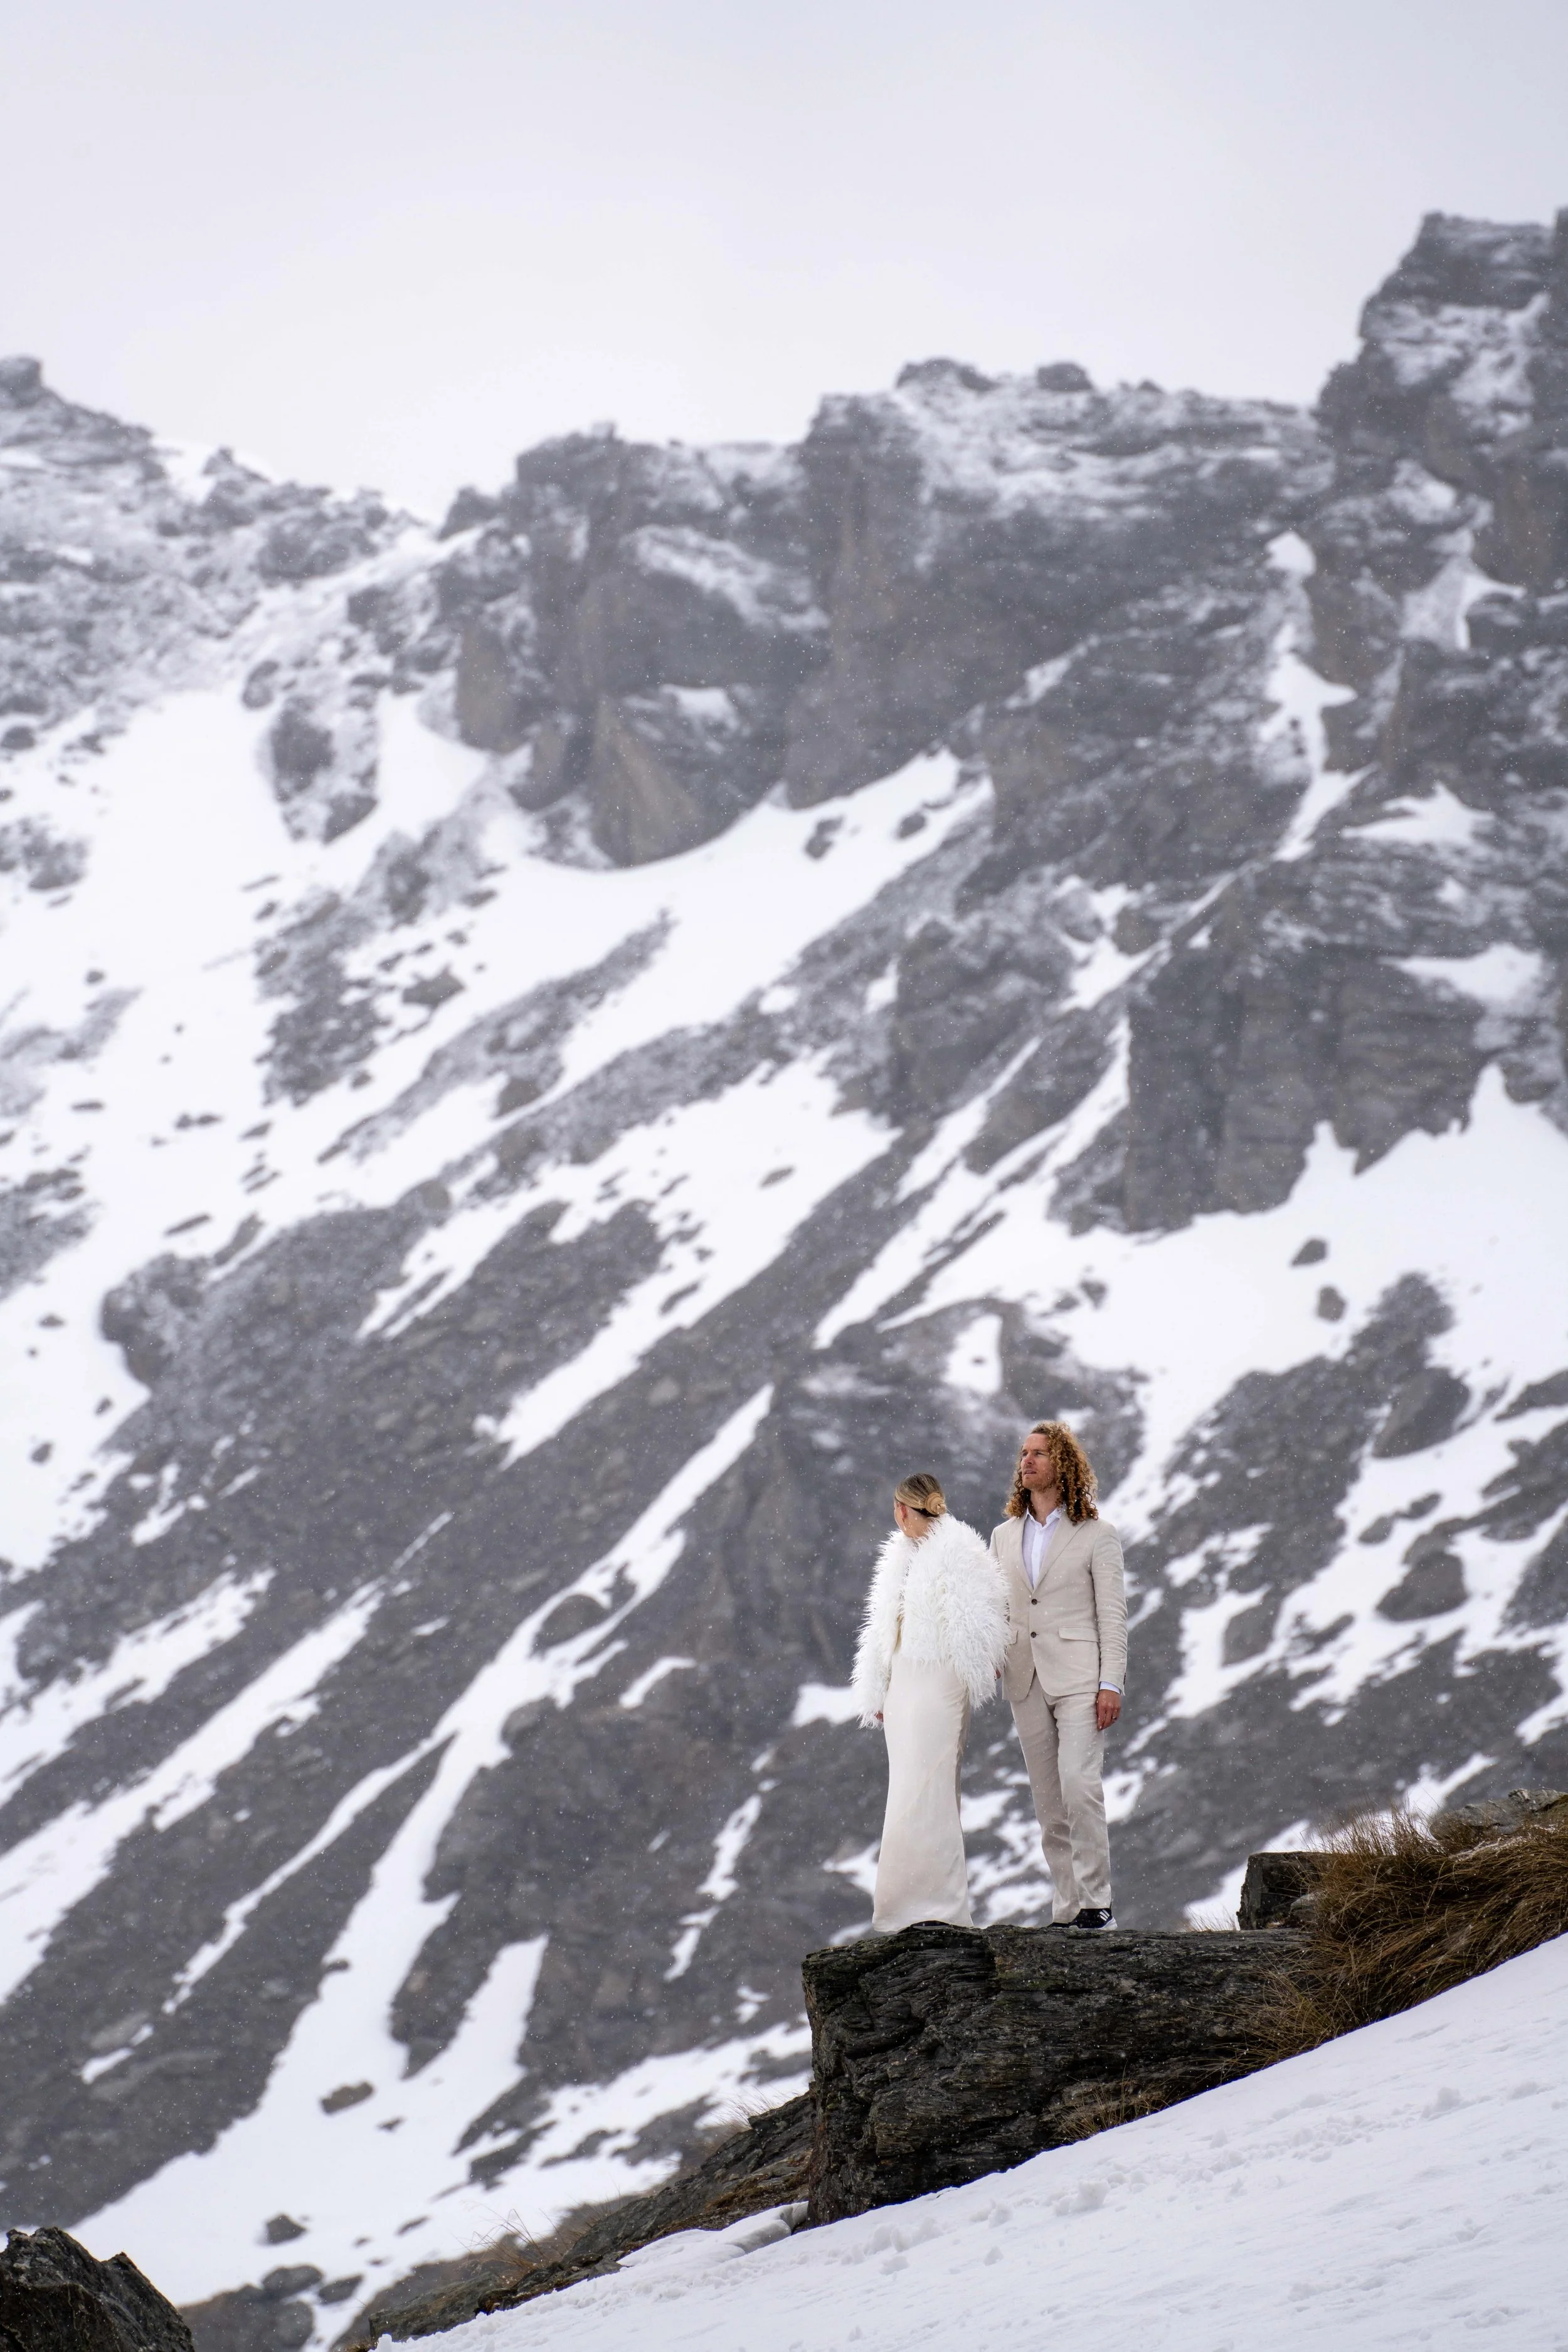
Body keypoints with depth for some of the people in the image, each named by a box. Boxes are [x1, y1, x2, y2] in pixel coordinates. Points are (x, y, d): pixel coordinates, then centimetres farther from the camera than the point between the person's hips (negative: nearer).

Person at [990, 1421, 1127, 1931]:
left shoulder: (1096, 1536, 1)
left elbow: (1112, 1615, -3)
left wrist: (1111, 1683, -11)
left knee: (1079, 1783, -19)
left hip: (1077, 1677, -5)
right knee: (1048, 1801, 6)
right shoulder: (1005, 1536, 16)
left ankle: (1096, 1902, -17)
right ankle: (1065, 1909, 9)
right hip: (1026, 1680, 5)